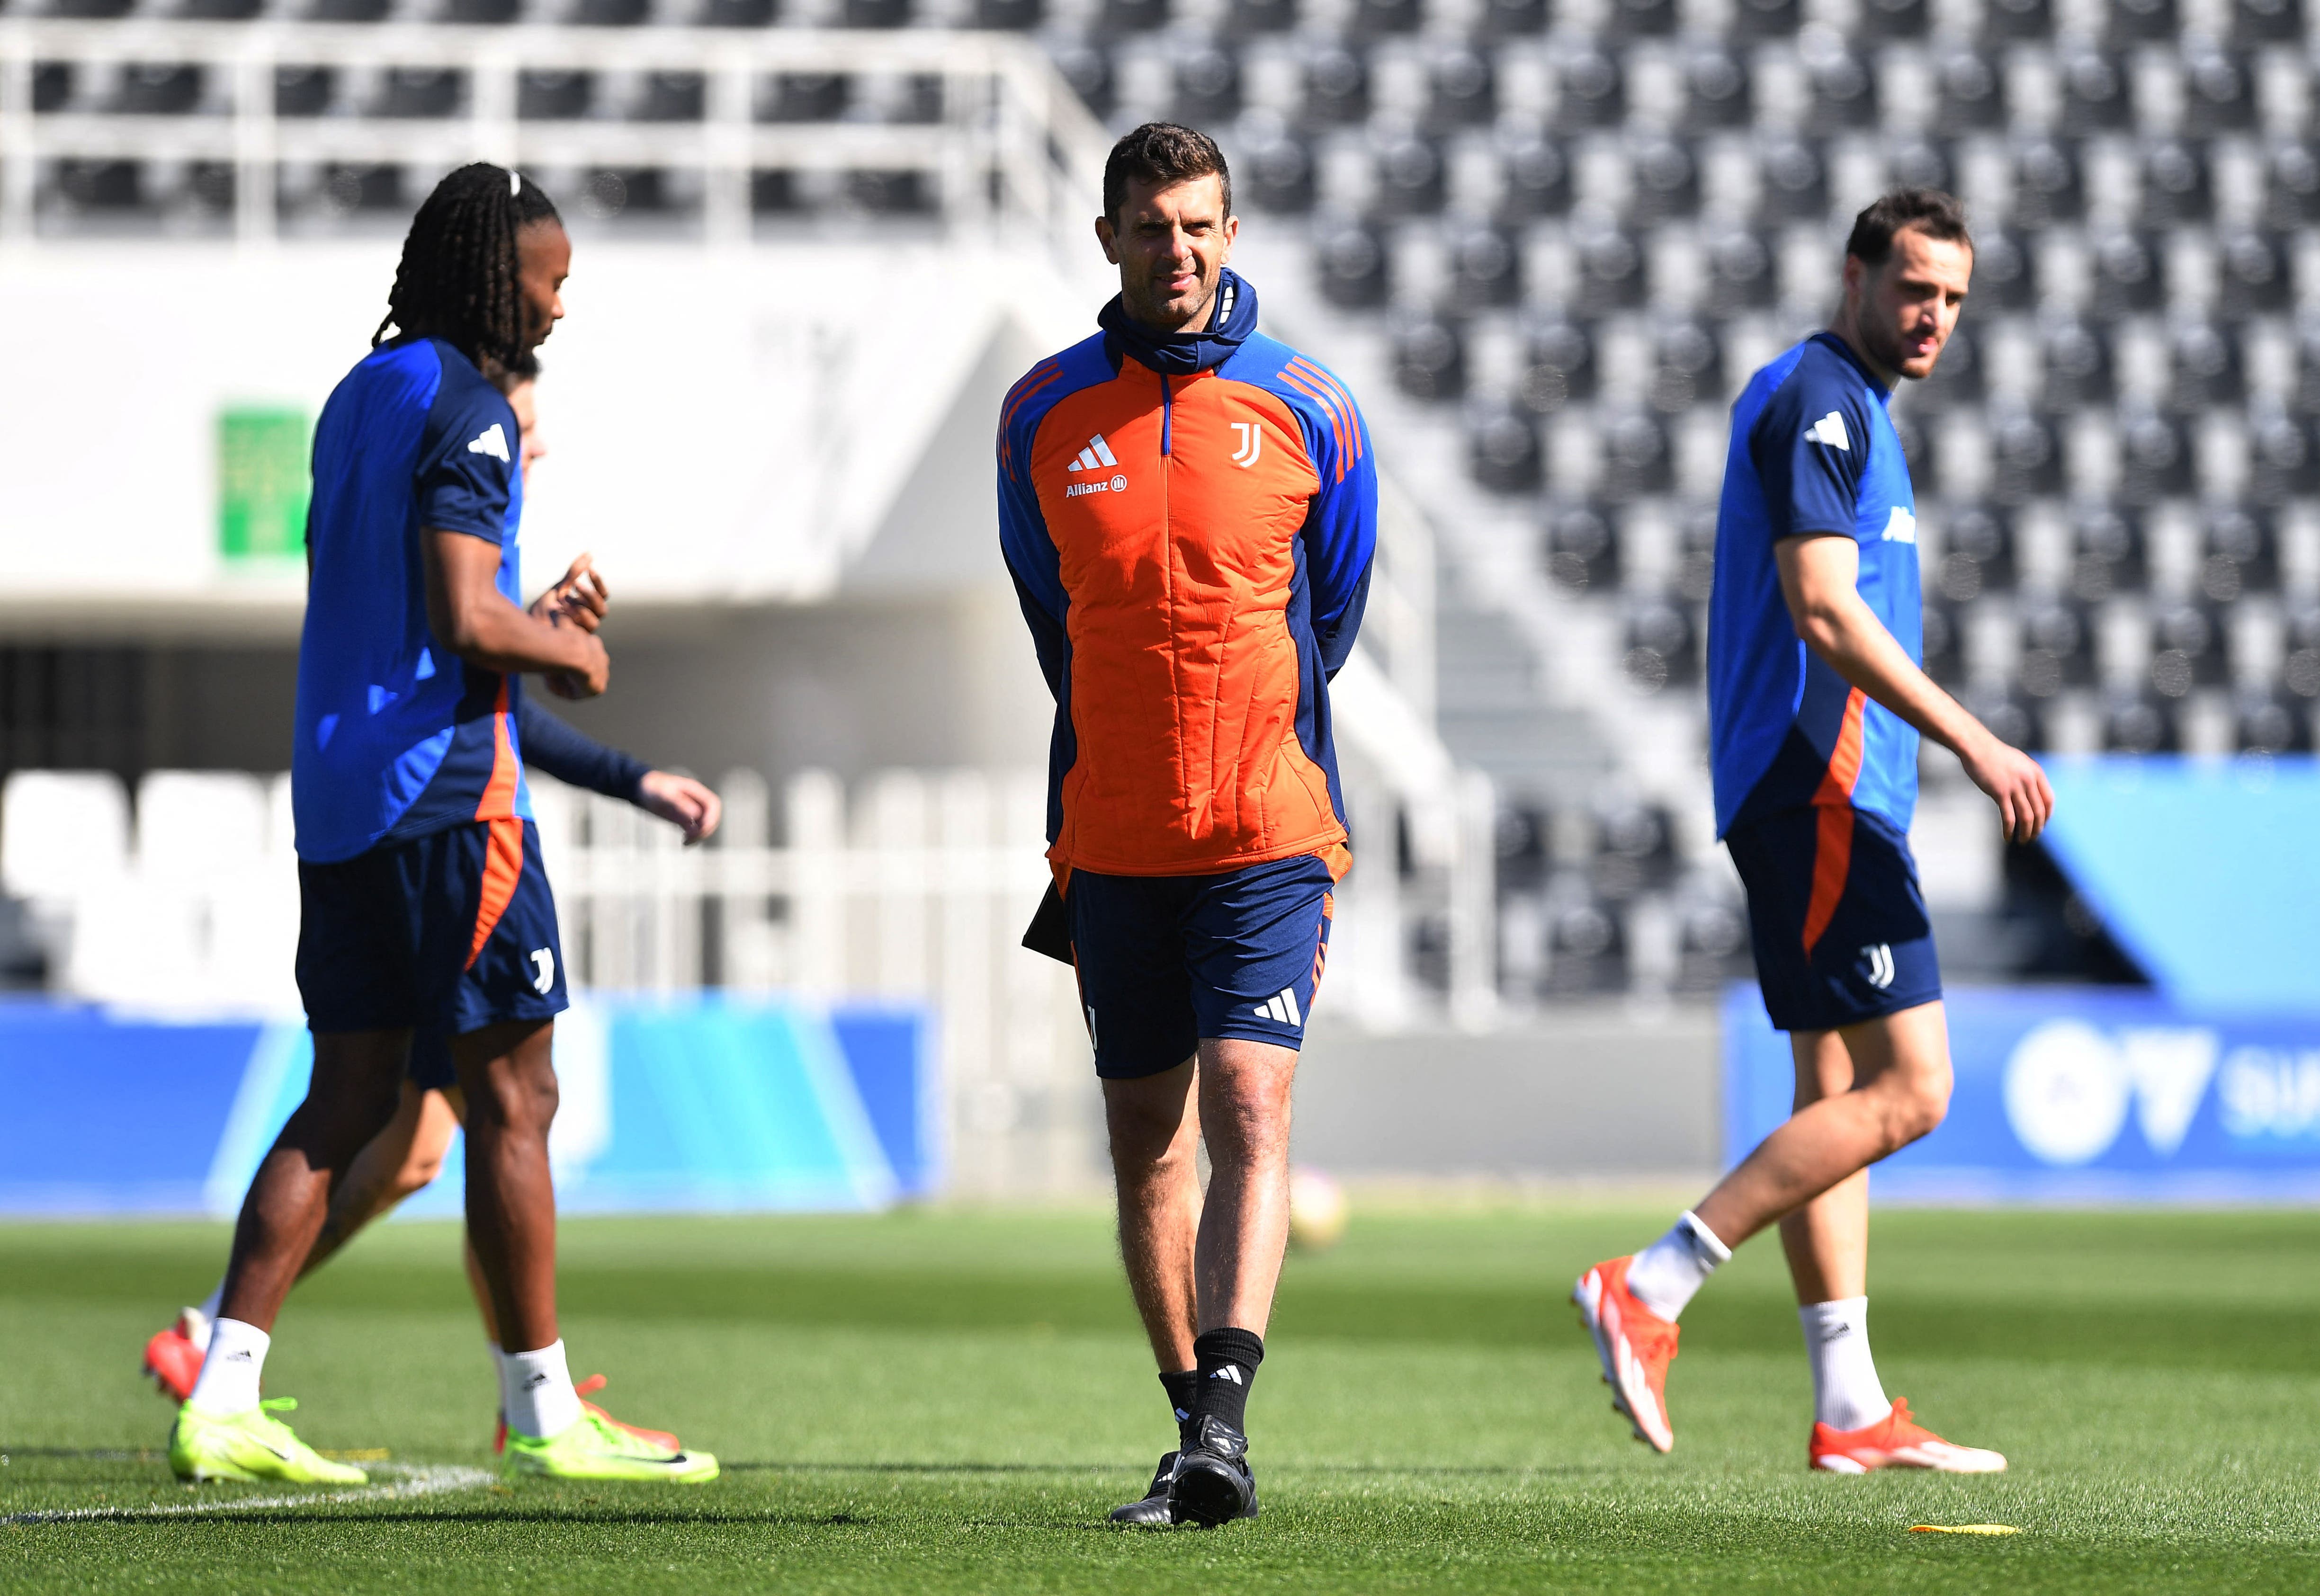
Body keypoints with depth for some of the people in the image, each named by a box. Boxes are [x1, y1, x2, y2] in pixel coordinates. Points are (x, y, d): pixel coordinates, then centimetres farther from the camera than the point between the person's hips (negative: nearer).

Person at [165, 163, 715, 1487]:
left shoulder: (360, 398, 17)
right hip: (446, 792, -9)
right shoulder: (466, 410, -11)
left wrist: (527, 618, 18)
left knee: (347, 1100, 8)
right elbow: (464, 620, -21)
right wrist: (571, 650, -3)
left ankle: (224, 1397, 0)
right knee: (513, 1102, -2)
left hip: (338, 794, 9)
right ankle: (547, 1416, 1)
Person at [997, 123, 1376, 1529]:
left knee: (1249, 1111, -16)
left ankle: (1225, 1417, -23)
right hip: (1114, 834, 3)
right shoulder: (1046, 414, 3)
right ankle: (1199, 1432, 16)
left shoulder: (1306, 409, -1)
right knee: (1147, 1138, 7)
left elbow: (1331, 621, 11)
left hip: (1266, 834, -3)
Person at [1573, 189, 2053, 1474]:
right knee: (1905, 1090, -13)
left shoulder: (1844, 406, 21)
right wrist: (1974, 742, -22)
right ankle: (1649, 1292, -15)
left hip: (1825, 798, 11)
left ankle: (1851, 1413, 10)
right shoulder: (1819, 403, -11)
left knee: (1838, 1090, 9)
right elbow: (1824, 612, -20)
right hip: (1821, 790, -11)